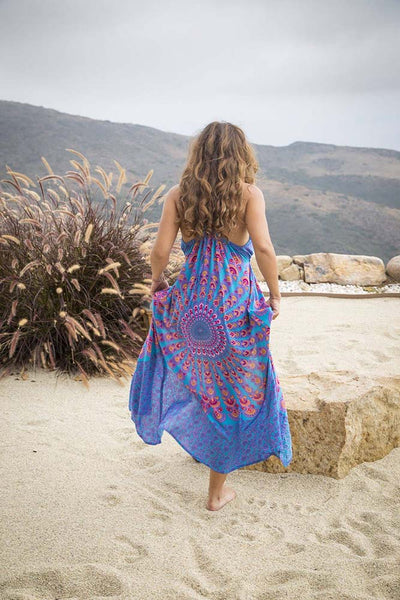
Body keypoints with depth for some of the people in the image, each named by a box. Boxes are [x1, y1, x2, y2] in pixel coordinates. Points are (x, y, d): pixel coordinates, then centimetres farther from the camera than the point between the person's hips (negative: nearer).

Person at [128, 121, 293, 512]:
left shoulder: (178, 195, -1)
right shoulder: (250, 194, -7)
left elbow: (160, 252, -6)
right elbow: (263, 247, -18)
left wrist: (156, 280, 14)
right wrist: (275, 294, -4)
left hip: (189, 302, 2)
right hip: (237, 307, -1)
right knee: (230, 395, 12)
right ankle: (216, 492, 24)